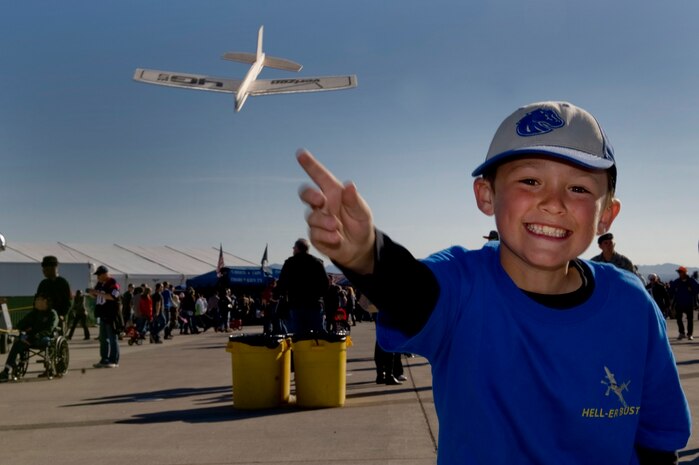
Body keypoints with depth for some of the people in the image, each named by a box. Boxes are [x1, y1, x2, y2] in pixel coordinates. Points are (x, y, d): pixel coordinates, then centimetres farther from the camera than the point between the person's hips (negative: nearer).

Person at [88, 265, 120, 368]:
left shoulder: (113, 283, -11)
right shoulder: (100, 284, 15)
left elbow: (112, 296, -23)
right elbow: (96, 296, 23)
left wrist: (99, 293, -22)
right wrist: (92, 292, 1)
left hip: (111, 316, -9)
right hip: (103, 315, 9)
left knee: (112, 338, -5)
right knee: (103, 338, 12)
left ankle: (114, 361, -3)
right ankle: (104, 359, 19)